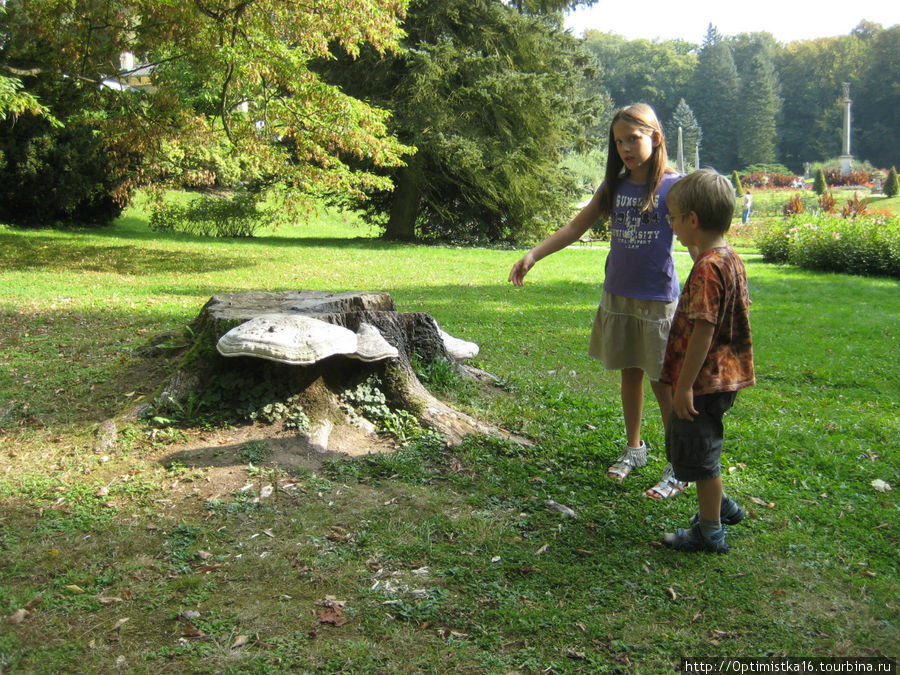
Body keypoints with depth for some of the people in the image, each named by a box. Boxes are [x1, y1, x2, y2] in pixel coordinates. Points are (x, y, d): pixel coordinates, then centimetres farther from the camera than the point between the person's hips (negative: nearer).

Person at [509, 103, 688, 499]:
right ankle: (634, 448, 34)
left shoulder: (673, 187, -9)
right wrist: (532, 256, 1)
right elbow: (575, 228, 9)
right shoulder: (614, 186, 6)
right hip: (617, 295, 5)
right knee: (629, 372, 16)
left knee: (663, 381, 0)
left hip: (657, 299, -5)